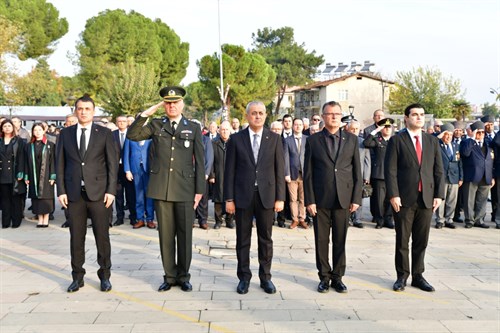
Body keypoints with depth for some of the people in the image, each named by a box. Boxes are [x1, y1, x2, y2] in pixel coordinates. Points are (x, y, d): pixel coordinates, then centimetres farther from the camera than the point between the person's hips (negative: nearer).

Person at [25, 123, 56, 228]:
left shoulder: (50, 145, -1)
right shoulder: (29, 146, 8)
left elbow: (53, 161, -4)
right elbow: (27, 162, 7)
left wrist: (52, 176, -10)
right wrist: (26, 177, 1)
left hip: (46, 175, -3)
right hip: (34, 175, 3)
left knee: (46, 196, 0)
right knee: (36, 196, 5)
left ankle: (46, 219, 7)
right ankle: (40, 219, 12)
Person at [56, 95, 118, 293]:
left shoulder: (105, 134, 4)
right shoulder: (65, 134, 9)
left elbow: (112, 163, 0)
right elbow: (60, 164, 8)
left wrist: (111, 190, -7)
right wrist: (61, 191, 1)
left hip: (99, 192, -2)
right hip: (74, 193, 2)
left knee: (102, 237, 3)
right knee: (76, 237, 7)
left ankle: (104, 276, 16)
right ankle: (77, 277, 19)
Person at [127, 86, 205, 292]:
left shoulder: (193, 128, 6)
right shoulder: (156, 126, 9)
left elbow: (199, 161, 3)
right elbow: (132, 135, -5)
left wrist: (199, 190, -2)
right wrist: (147, 113, -8)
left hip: (185, 189, -1)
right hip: (161, 189, 1)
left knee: (185, 235, 6)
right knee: (166, 235, 7)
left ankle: (183, 276, 19)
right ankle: (169, 276, 20)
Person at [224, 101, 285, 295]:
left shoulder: (274, 139, 4)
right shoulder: (236, 139, 2)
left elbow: (279, 170, 2)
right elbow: (230, 170, 1)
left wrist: (280, 197, -3)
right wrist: (229, 198, -3)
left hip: (266, 195, 1)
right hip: (243, 195, 0)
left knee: (265, 238, 9)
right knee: (243, 239, 8)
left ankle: (265, 276, 22)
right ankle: (244, 277, 21)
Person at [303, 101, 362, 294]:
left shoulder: (351, 139, 6)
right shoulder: (313, 140, 3)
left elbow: (357, 172, 6)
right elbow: (308, 173, 1)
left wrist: (356, 198, -1)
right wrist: (309, 200, -5)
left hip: (344, 198, 1)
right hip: (320, 199, -1)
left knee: (340, 240, 7)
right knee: (321, 240, 6)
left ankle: (337, 277, 19)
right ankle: (324, 276, 19)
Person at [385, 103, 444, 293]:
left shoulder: (432, 141, 12)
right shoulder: (396, 140, -1)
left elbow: (438, 170, 10)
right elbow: (390, 170, -6)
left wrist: (439, 195, 1)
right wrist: (393, 195, -13)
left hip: (426, 199, 4)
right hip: (404, 199, -3)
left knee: (421, 241, 10)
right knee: (402, 240, 5)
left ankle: (417, 276, 22)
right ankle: (402, 276, 17)